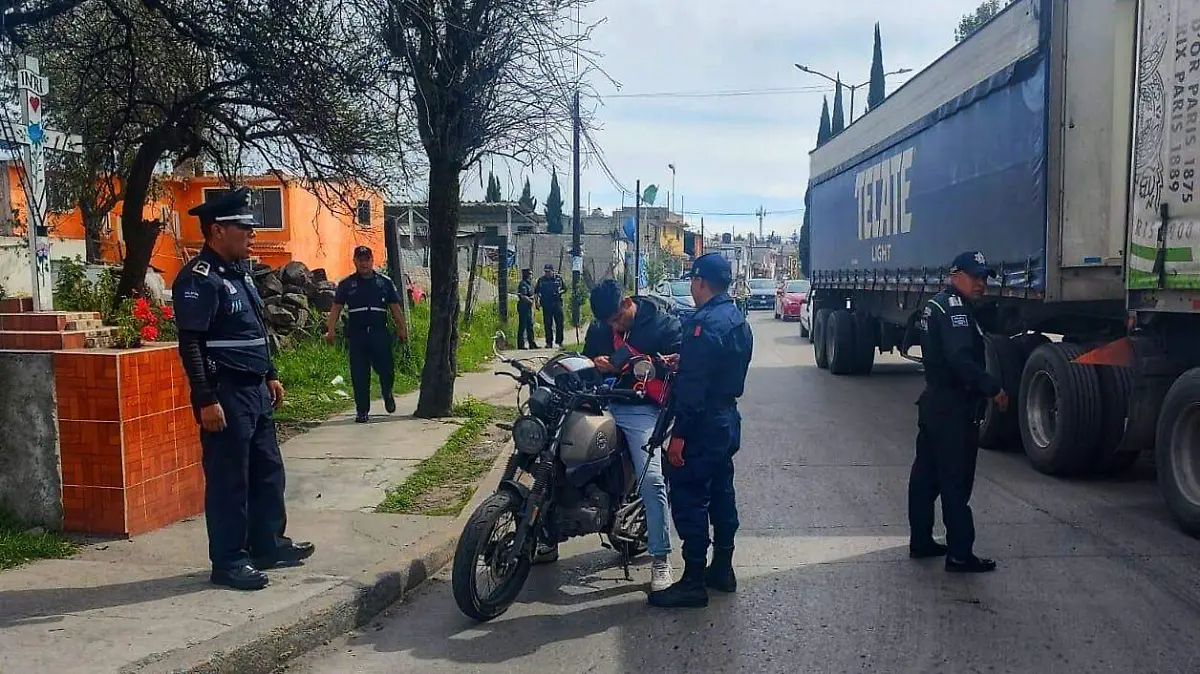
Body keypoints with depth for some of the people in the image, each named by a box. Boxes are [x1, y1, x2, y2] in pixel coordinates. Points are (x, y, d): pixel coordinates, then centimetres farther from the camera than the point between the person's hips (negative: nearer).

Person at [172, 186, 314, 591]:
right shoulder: (200, 278, -15)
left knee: (268, 471, 17)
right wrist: (206, 401, -23)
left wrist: (270, 376, 22)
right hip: (225, 394, -10)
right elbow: (190, 344, -20)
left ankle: (268, 545, 29)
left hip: (255, 391, 10)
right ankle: (228, 562, 10)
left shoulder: (239, 271, 14)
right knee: (228, 480, -1)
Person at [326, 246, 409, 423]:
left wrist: (402, 329, 5)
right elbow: (336, 308, 7)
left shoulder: (385, 282, 9)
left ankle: (388, 395, 31)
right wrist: (331, 330, -4)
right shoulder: (346, 284, 9)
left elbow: (395, 308, 11)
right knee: (359, 375, 0)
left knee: (386, 369, 0)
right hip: (356, 335, 0)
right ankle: (362, 411, 8)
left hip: (380, 334, 0)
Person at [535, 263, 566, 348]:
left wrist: (559, 292, -7)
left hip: (557, 303, 0)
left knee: (559, 322, -2)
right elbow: (537, 291, 11)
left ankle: (559, 341, 8)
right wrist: (537, 300, -1)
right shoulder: (541, 280, 6)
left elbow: (565, 289, 13)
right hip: (546, 304, 0)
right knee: (547, 324, 1)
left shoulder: (558, 278, 5)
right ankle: (548, 342, 6)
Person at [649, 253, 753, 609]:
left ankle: (694, 582, 0)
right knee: (721, 494, 17)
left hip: (702, 426, -10)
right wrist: (682, 360, 26)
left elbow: (692, 384, -24)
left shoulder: (705, 323, -20)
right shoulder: (739, 321, 11)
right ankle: (722, 569, 27)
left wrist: (679, 434, -23)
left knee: (688, 499, -4)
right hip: (728, 420, 10)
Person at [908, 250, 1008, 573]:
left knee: (926, 475, 14)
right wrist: (993, 388, -25)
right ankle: (960, 554, -2)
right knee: (956, 482, -6)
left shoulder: (936, 303, 17)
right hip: (953, 409, -11)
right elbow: (960, 358, -29)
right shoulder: (955, 306, -16)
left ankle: (921, 541, 23)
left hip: (934, 402, 11)